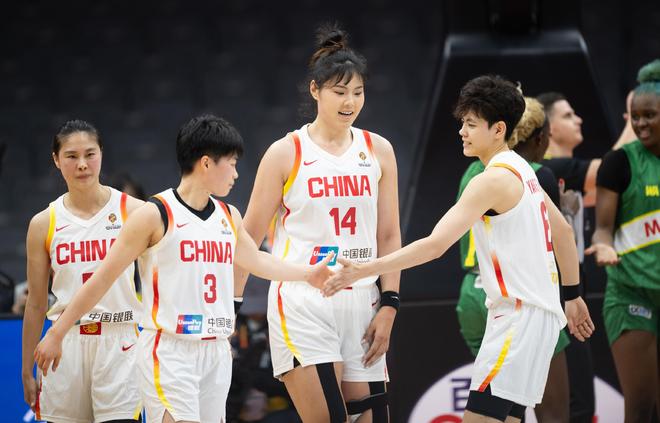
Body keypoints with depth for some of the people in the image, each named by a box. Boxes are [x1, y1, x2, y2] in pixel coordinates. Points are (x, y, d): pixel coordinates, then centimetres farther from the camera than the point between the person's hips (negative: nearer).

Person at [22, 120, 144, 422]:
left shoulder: (133, 212, 0)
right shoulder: (44, 224, 5)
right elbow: (36, 303, 10)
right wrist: (27, 371, 9)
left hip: (119, 342, -2)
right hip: (65, 344, 2)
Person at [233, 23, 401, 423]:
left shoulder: (378, 151, 9)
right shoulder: (286, 153, -1)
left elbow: (389, 236, 10)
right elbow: (250, 238, 2)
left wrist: (389, 304, 1)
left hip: (361, 302, 4)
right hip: (303, 304, -4)